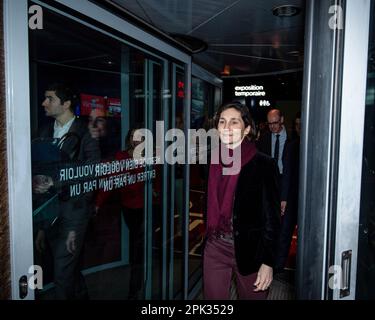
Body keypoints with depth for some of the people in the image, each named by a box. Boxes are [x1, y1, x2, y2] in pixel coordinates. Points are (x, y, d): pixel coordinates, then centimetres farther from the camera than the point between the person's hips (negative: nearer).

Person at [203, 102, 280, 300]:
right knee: (213, 297, 12)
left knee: (251, 295, 13)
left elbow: (272, 218, -11)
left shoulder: (263, 165, -11)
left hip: (248, 250, -4)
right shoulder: (213, 161, 3)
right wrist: (209, 238, 10)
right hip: (215, 247, 4)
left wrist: (268, 262, -13)